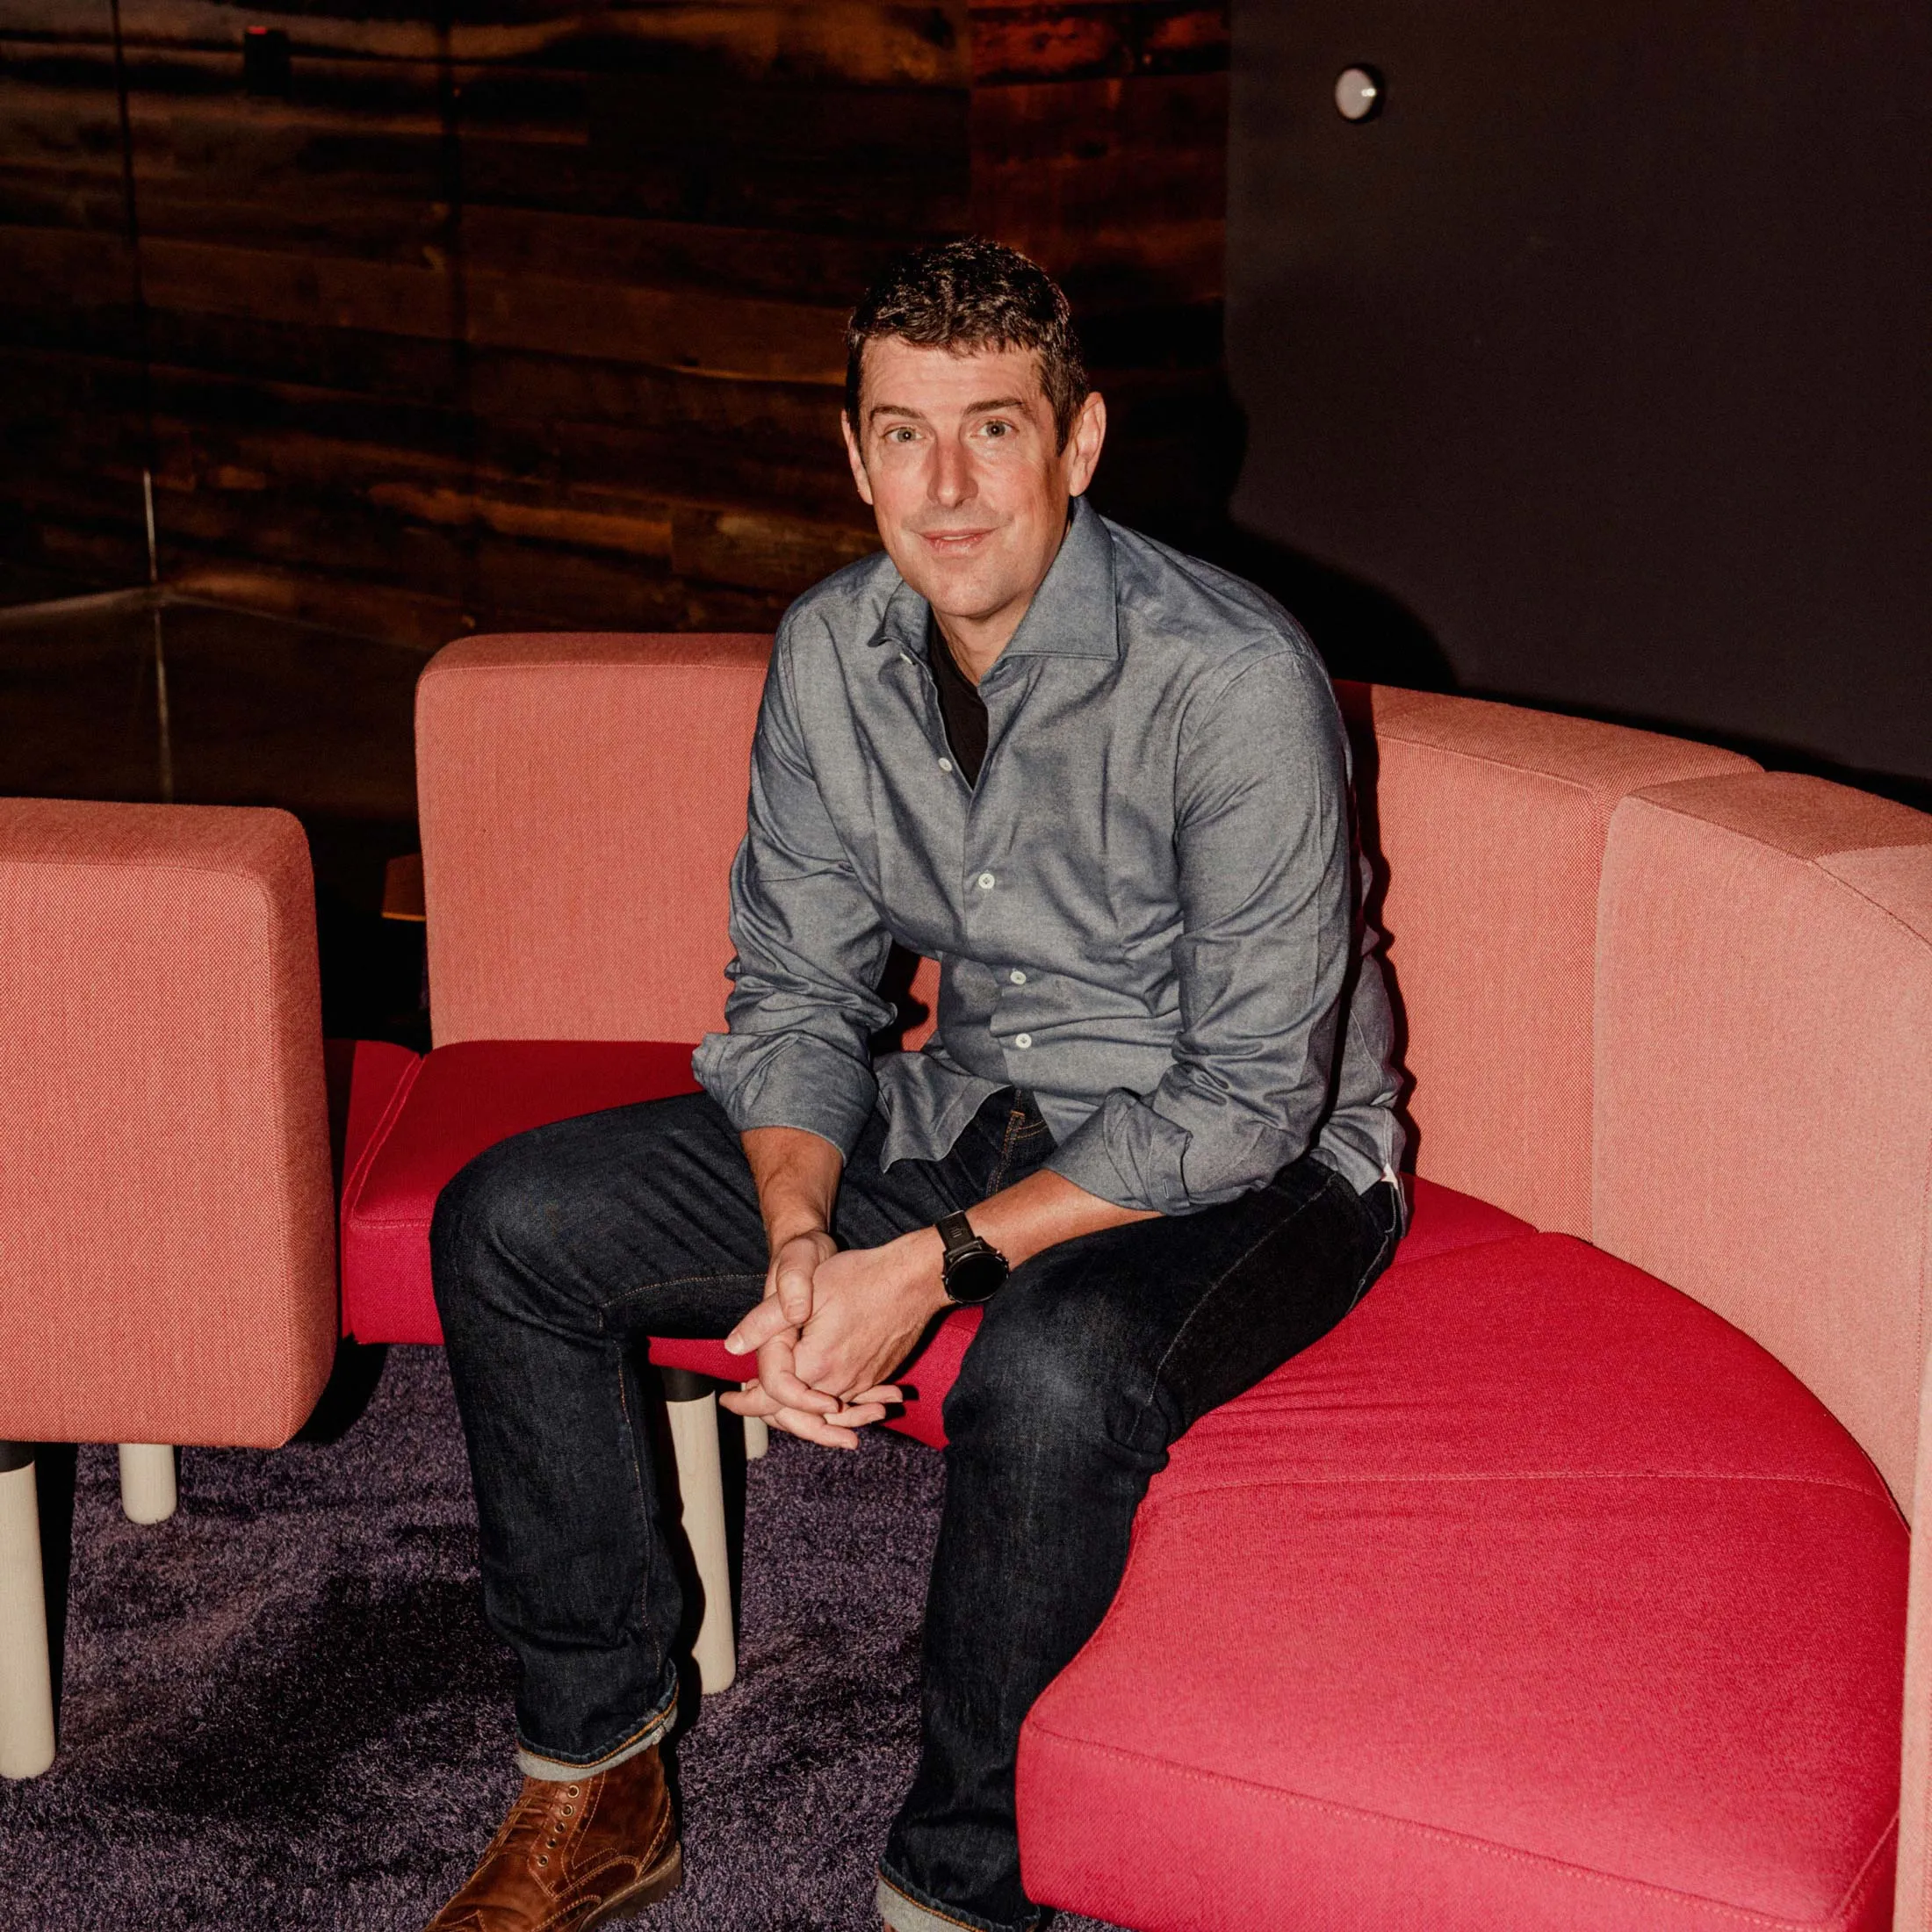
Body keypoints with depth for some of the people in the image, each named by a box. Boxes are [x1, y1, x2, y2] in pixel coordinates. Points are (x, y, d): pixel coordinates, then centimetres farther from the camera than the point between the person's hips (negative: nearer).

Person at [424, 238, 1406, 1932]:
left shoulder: (1235, 679, -24)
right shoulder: (831, 655, -5)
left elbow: (1252, 1094, -23)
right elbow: (796, 993, 1)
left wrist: (939, 1262, -28)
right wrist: (798, 1243, -19)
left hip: (1244, 1165, -6)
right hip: (969, 1109, 6)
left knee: (1051, 1368, -41)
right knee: (507, 1224, -5)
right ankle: (594, 1788, 5)